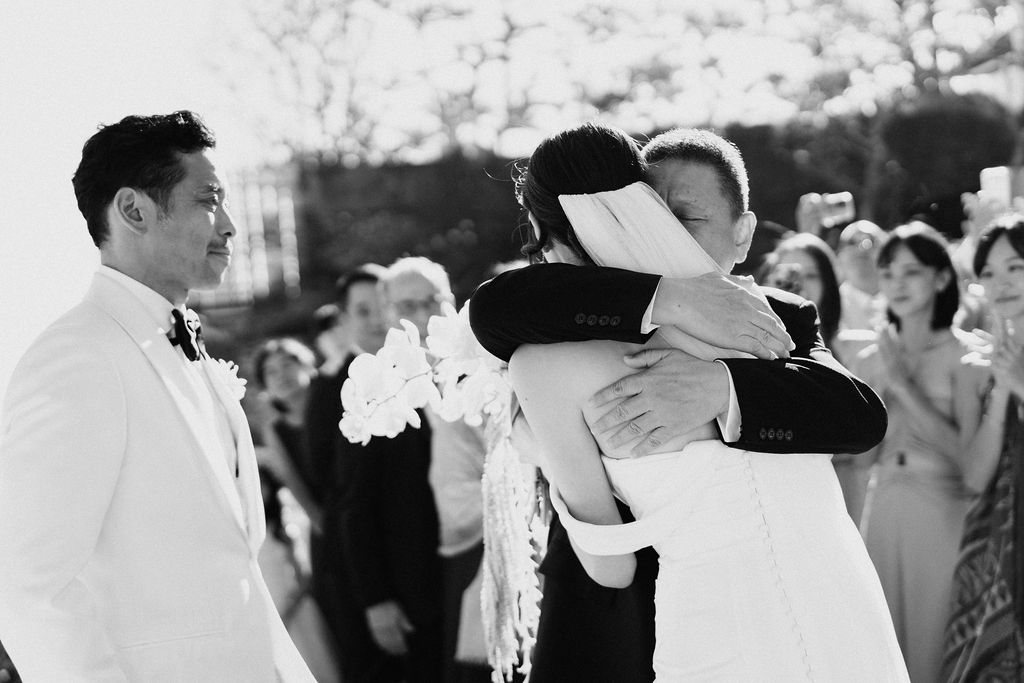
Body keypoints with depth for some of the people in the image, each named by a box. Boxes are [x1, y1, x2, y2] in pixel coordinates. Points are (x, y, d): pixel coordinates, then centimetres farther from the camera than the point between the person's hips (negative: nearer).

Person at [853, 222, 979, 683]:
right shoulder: (873, 358, 8)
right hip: (882, 511, 4)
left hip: (942, 513, -4)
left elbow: (967, 456, -14)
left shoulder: (963, 355, -6)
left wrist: (906, 388, -15)